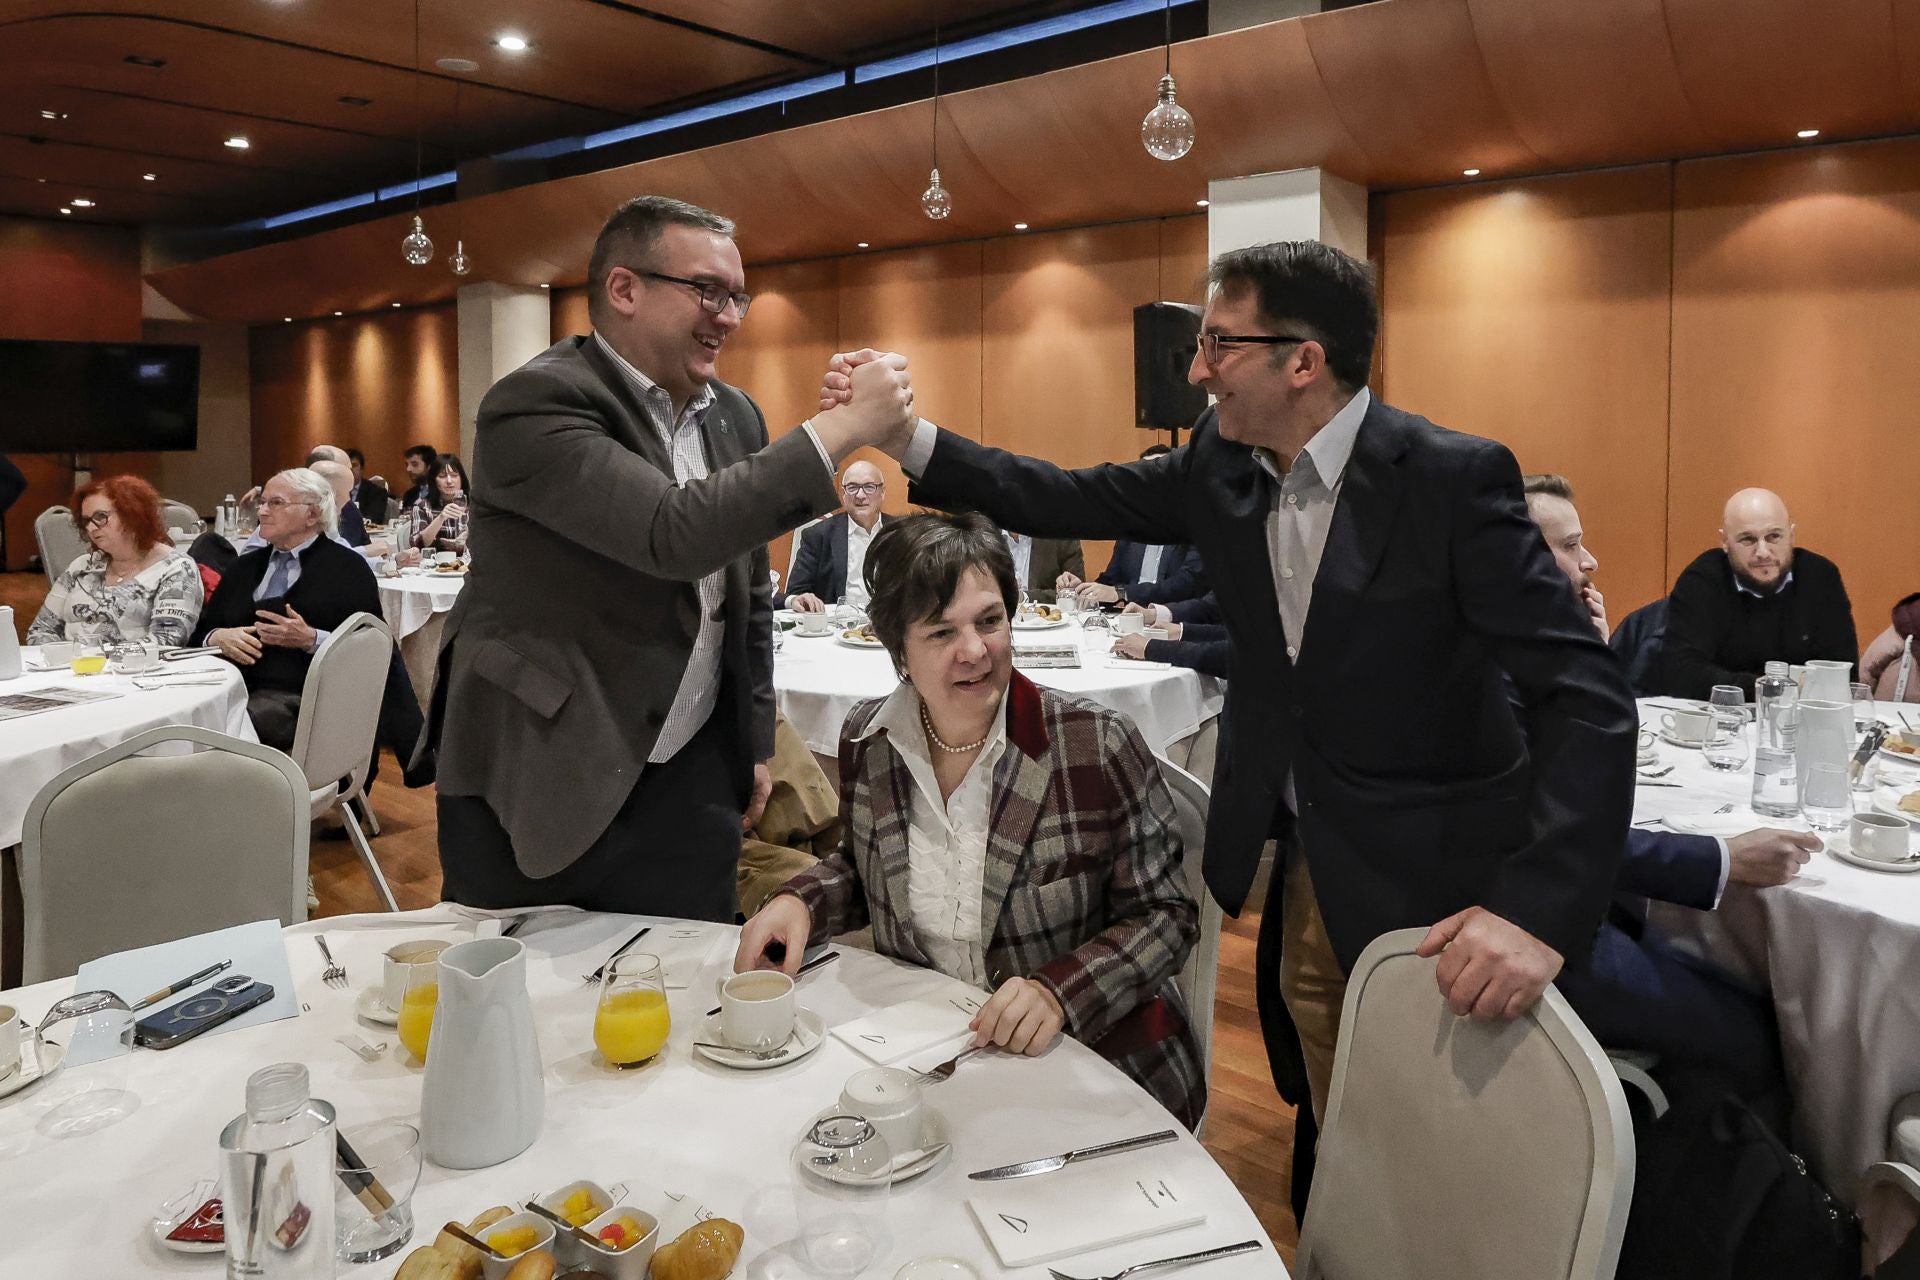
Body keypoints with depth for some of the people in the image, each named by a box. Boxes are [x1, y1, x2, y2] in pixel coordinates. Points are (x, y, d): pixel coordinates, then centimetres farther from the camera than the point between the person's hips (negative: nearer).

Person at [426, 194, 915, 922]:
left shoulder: (735, 416, 7)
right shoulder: (535, 402, -16)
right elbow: (675, 535, -30)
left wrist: (755, 740, 16)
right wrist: (843, 429, -26)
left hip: (692, 783, 6)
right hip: (539, 781, -5)